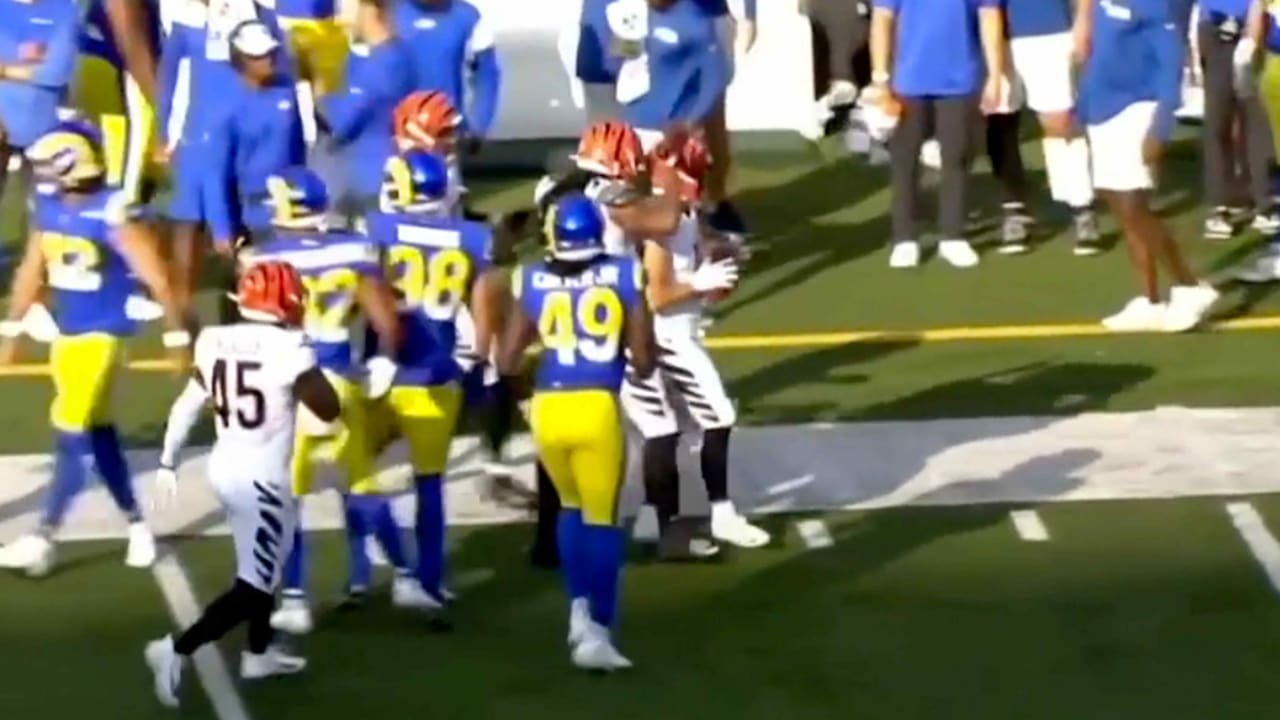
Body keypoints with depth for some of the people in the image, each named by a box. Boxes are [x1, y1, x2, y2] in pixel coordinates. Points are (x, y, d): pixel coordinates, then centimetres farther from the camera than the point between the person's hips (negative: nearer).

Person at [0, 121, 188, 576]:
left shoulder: (112, 213, -20)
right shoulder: (47, 206, 1)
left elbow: (157, 279, -14)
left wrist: (177, 337, -9)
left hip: (101, 334, -7)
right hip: (67, 333, 7)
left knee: (72, 435, -9)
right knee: (97, 432, 13)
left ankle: (43, 540, -8)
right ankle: (136, 524, 26)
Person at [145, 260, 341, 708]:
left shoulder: (215, 341, 0)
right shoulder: (288, 348, -18)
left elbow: (187, 407, 7)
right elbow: (330, 411, -11)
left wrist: (168, 463, 17)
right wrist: (310, 376, 6)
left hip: (224, 468, 8)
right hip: (261, 479, -8)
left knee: (263, 564, 26)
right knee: (254, 585, -2)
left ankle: (258, 653, 36)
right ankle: (177, 650, -15)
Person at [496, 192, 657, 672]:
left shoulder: (532, 282, 2)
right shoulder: (623, 277, -1)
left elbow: (506, 364, 4)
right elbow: (644, 362, 0)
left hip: (548, 408, 2)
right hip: (597, 408, -2)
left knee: (572, 506, 25)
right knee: (601, 518, 8)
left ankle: (580, 609, 16)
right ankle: (597, 630, 3)